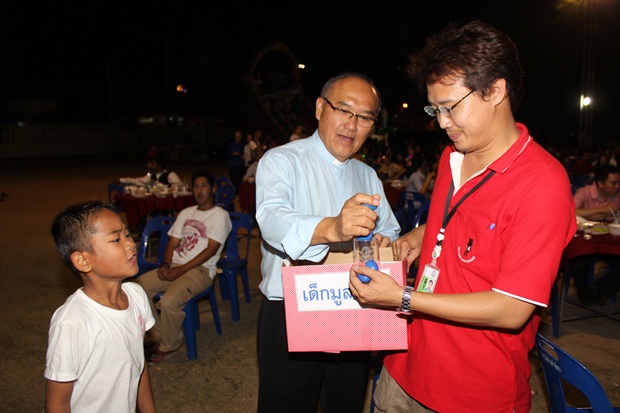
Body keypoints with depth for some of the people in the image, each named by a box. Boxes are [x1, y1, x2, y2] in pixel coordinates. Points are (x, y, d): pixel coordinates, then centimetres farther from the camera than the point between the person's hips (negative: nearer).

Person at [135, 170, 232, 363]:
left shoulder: (220, 215, -1)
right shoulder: (185, 213, 20)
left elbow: (211, 249, -10)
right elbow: (173, 243, 16)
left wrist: (182, 270, -16)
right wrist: (166, 264, -5)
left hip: (200, 270, -6)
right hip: (175, 266, 7)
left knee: (168, 302, -30)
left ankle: (169, 345, 0)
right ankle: (157, 336, 2)